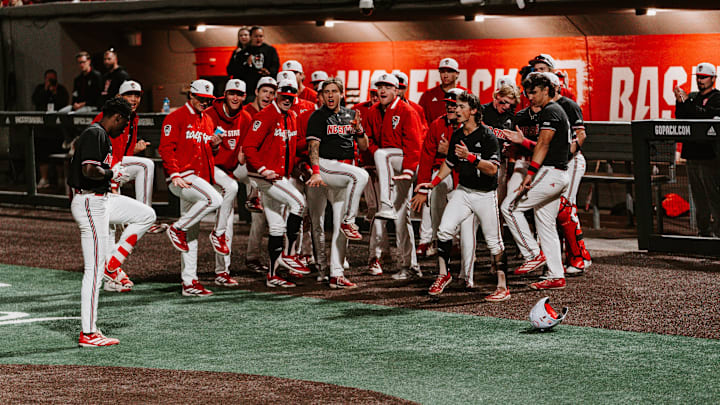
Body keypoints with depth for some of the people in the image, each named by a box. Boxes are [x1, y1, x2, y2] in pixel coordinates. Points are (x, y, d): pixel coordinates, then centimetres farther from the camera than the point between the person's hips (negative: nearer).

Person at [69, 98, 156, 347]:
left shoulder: (102, 135, 16)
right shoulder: (95, 134, -16)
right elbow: (90, 170, -27)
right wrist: (112, 173, -11)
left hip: (102, 200, 10)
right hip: (89, 203, -10)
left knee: (146, 215, 18)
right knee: (94, 268, -7)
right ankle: (88, 334, -3)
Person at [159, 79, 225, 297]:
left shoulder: (207, 120, 21)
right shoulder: (176, 118, -4)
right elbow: (166, 148, -11)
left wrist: (215, 145, 6)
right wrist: (175, 174, -21)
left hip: (201, 178, 8)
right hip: (182, 177, -8)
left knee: (191, 234, 7)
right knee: (214, 199, -31)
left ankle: (189, 282, 9)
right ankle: (177, 228, -13)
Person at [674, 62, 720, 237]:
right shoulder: (693, 97, 16)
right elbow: (681, 118, 9)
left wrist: (686, 101, -17)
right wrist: (680, 102, -7)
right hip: (692, 155, 7)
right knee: (699, 198, 12)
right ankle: (703, 231, 18)